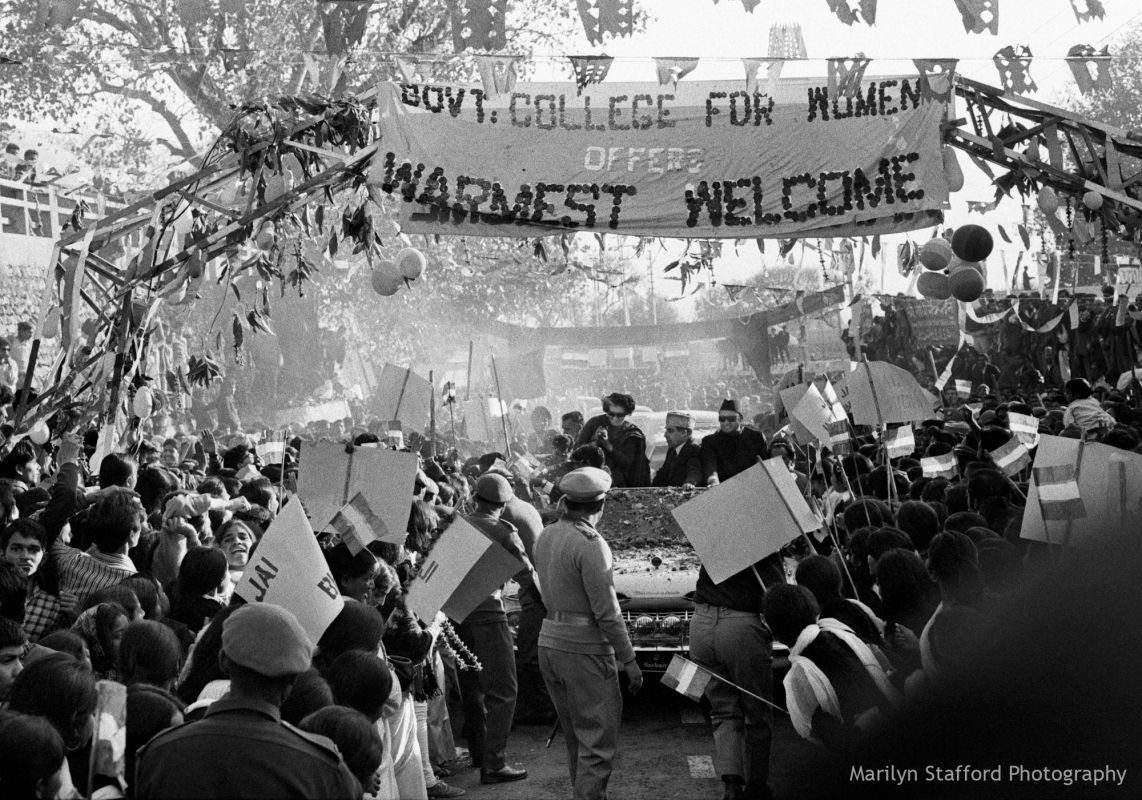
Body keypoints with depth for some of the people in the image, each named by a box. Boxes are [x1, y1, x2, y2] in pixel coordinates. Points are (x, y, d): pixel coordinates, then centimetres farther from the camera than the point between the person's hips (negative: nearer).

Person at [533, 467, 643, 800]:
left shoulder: (546, 536, 7)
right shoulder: (590, 544, -16)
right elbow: (606, 611, -17)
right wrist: (628, 660, -11)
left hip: (549, 640, 8)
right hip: (584, 648, -8)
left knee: (575, 739, 18)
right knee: (599, 744, -3)